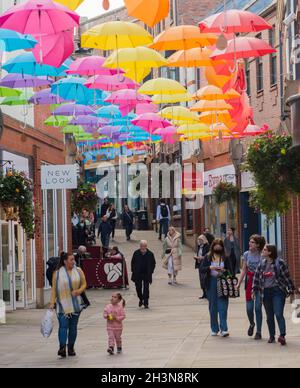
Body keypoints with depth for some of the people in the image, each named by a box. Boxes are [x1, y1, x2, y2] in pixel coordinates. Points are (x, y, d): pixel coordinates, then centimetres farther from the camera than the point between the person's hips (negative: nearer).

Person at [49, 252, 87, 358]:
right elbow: (53, 289, -1)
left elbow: (84, 284, 8)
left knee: (73, 326, 7)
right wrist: (52, 302, -8)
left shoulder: (78, 271, 5)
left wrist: (78, 291, -13)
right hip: (63, 304, -3)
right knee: (63, 325, -14)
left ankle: (71, 348, 16)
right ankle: (62, 348, -20)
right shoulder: (57, 273, -2)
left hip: (75, 304, 3)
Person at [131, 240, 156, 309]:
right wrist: (133, 271, 0)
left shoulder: (150, 254, -3)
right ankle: (141, 299, 29)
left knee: (146, 289, -1)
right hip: (137, 274, 1)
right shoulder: (136, 253, -1)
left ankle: (146, 303, 4)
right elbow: (133, 262, 8)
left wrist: (151, 272, -3)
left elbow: (153, 264, 6)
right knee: (138, 288, 5)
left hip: (146, 274, -1)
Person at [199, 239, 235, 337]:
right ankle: (214, 329, 17)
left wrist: (224, 270, -16)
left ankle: (224, 329, -11)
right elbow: (201, 269, 0)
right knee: (213, 307, 7)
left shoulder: (225, 258, 4)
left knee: (223, 306, -9)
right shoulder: (208, 257, 6)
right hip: (211, 284, 1)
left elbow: (231, 271, 3)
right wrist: (210, 268, -16)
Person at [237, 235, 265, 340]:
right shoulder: (246, 254, 2)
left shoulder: (262, 255, -9)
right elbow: (244, 270, 8)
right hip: (250, 282, 3)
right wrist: (239, 283, 3)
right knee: (249, 308, 2)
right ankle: (252, 324, 33)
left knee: (258, 308, -3)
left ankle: (258, 332, 8)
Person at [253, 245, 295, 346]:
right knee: (269, 316, 10)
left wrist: (290, 290, -4)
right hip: (266, 292, 5)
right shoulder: (262, 264, 8)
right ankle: (272, 336, 19)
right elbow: (256, 277, 14)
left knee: (278, 314, -15)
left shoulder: (280, 263, -7)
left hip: (278, 291, -5)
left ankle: (282, 335, -18)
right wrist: (254, 290, 10)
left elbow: (287, 277, -4)